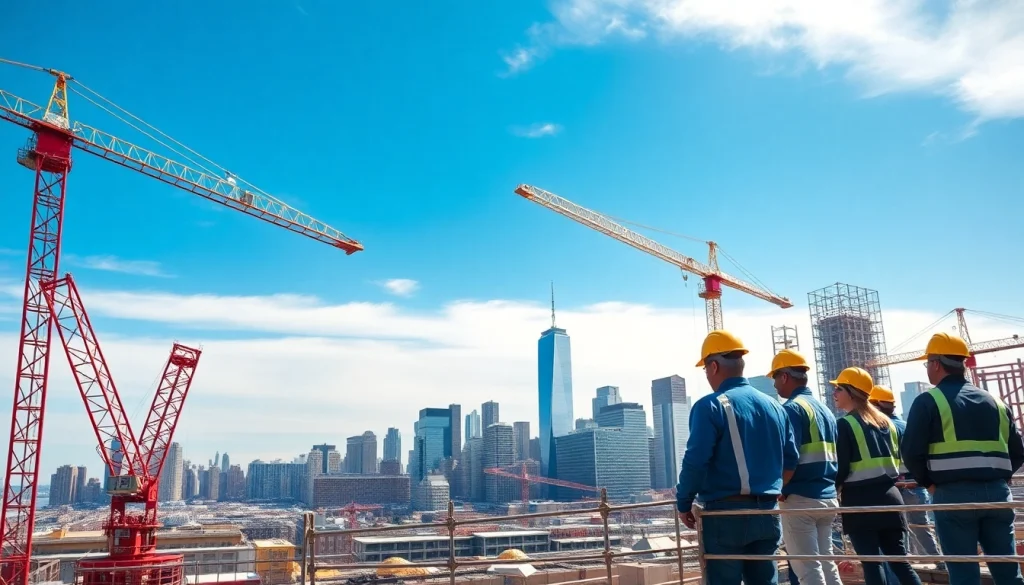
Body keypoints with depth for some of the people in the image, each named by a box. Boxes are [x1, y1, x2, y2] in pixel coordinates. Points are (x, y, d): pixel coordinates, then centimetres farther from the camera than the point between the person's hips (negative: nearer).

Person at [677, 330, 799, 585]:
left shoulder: (710, 406, -11)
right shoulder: (774, 406, 9)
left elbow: (695, 462, -17)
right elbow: (791, 460, 14)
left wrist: (684, 503, -4)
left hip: (725, 513, -6)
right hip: (767, 513, 6)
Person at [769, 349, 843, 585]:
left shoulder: (792, 408, -11)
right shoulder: (824, 409, 16)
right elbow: (832, 455, 17)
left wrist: (781, 490, -7)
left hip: (800, 498, -8)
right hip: (827, 497, 9)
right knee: (826, 563, 16)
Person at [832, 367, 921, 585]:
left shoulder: (845, 424, -9)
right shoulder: (885, 420, 14)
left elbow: (841, 467, -13)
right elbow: (896, 459, 17)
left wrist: (834, 489, 3)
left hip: (860, 499, -7)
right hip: (889, 494, 7)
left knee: (871, 562, -2)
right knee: (899, 559, 9)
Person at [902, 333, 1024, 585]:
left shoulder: (928, 401, -3)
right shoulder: (995, 401, 16)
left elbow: (912, 452, -9)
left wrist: (929, 482, 7)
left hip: (953, 494, -5)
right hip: (997, 493, 5)